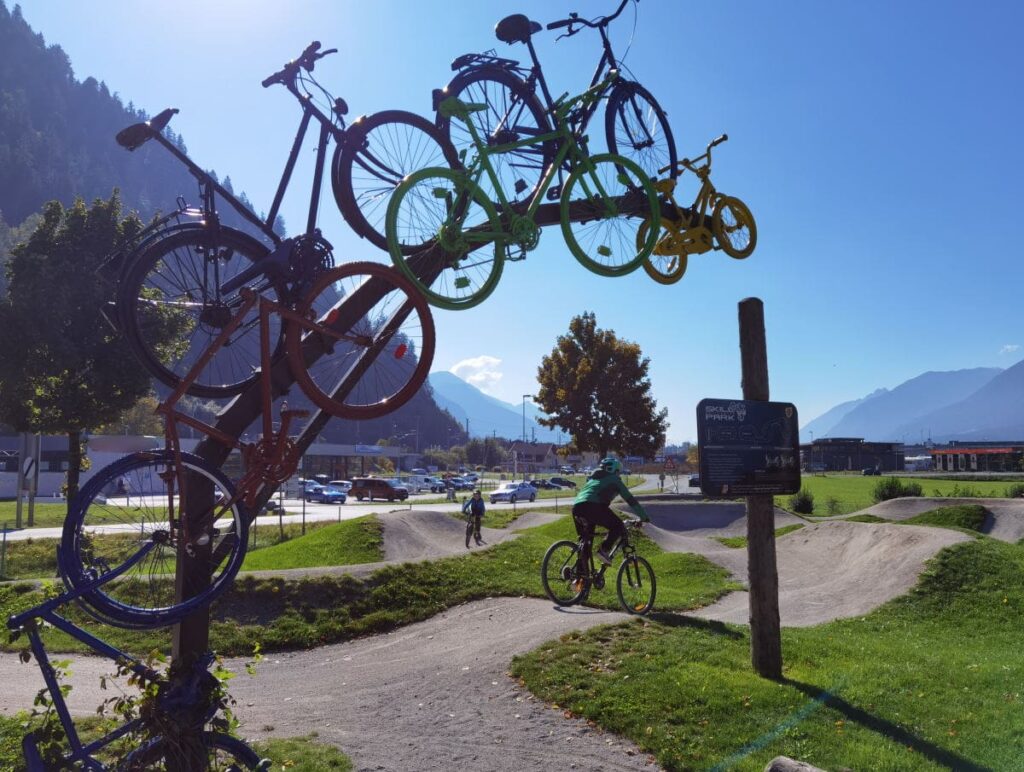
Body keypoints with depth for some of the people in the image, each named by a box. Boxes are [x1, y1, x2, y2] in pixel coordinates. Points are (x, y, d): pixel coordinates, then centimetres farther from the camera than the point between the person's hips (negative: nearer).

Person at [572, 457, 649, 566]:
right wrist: (644, 517, 26)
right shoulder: (614, 480, 20)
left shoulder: (592, 479, 37)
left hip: (576, 507, 6)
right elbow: (630, 499, 19)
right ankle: (604, 550, -12)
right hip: (593, 507, -6)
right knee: (618, 526, 6)